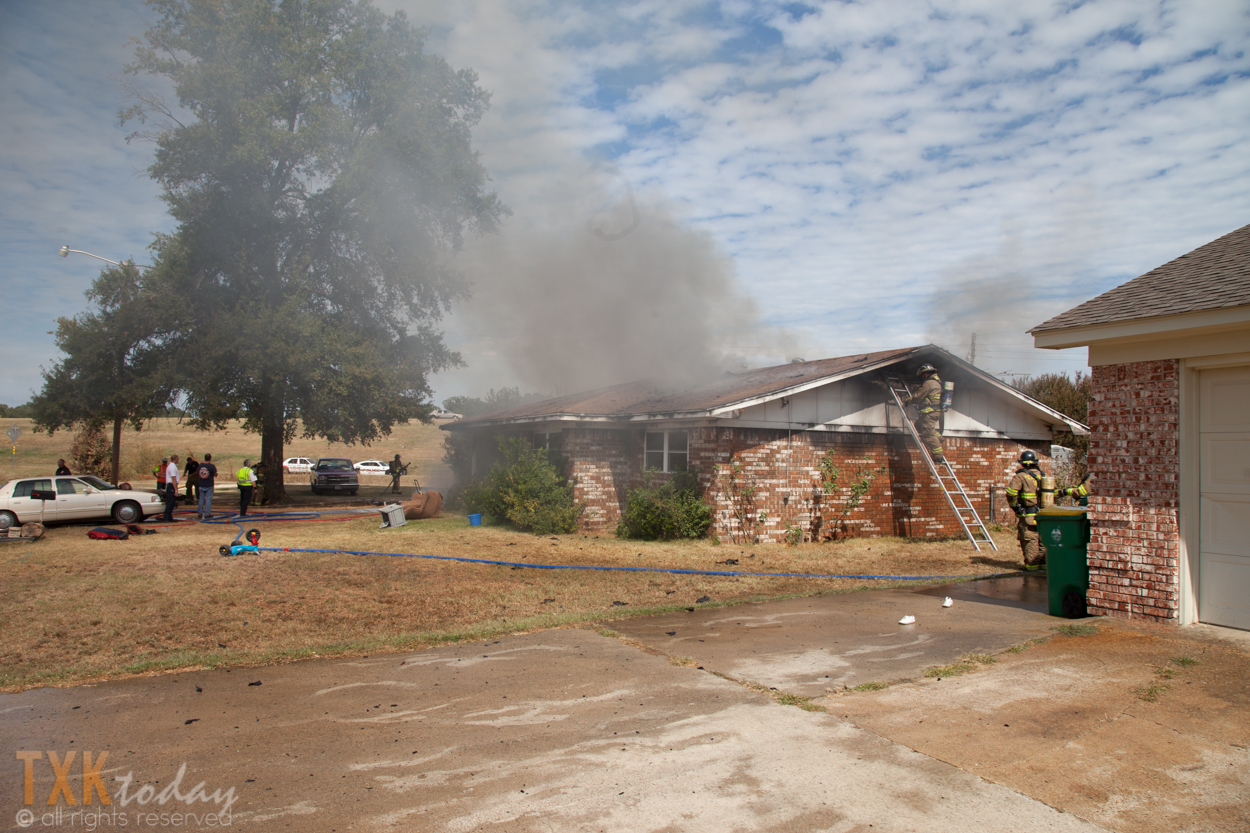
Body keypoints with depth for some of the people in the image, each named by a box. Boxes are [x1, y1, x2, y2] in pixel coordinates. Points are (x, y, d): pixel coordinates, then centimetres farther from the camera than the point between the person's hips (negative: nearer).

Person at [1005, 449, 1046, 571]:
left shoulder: (1020, 477, -12)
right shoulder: (1042, 475, 9)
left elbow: (1011, 493, -24)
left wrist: (1015, 507, -11)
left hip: (1027, 516, -6)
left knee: (1029, 539, 0)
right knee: (1041, 539, 14)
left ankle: (1032, 564, 2)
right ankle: (1044, 562, 20)